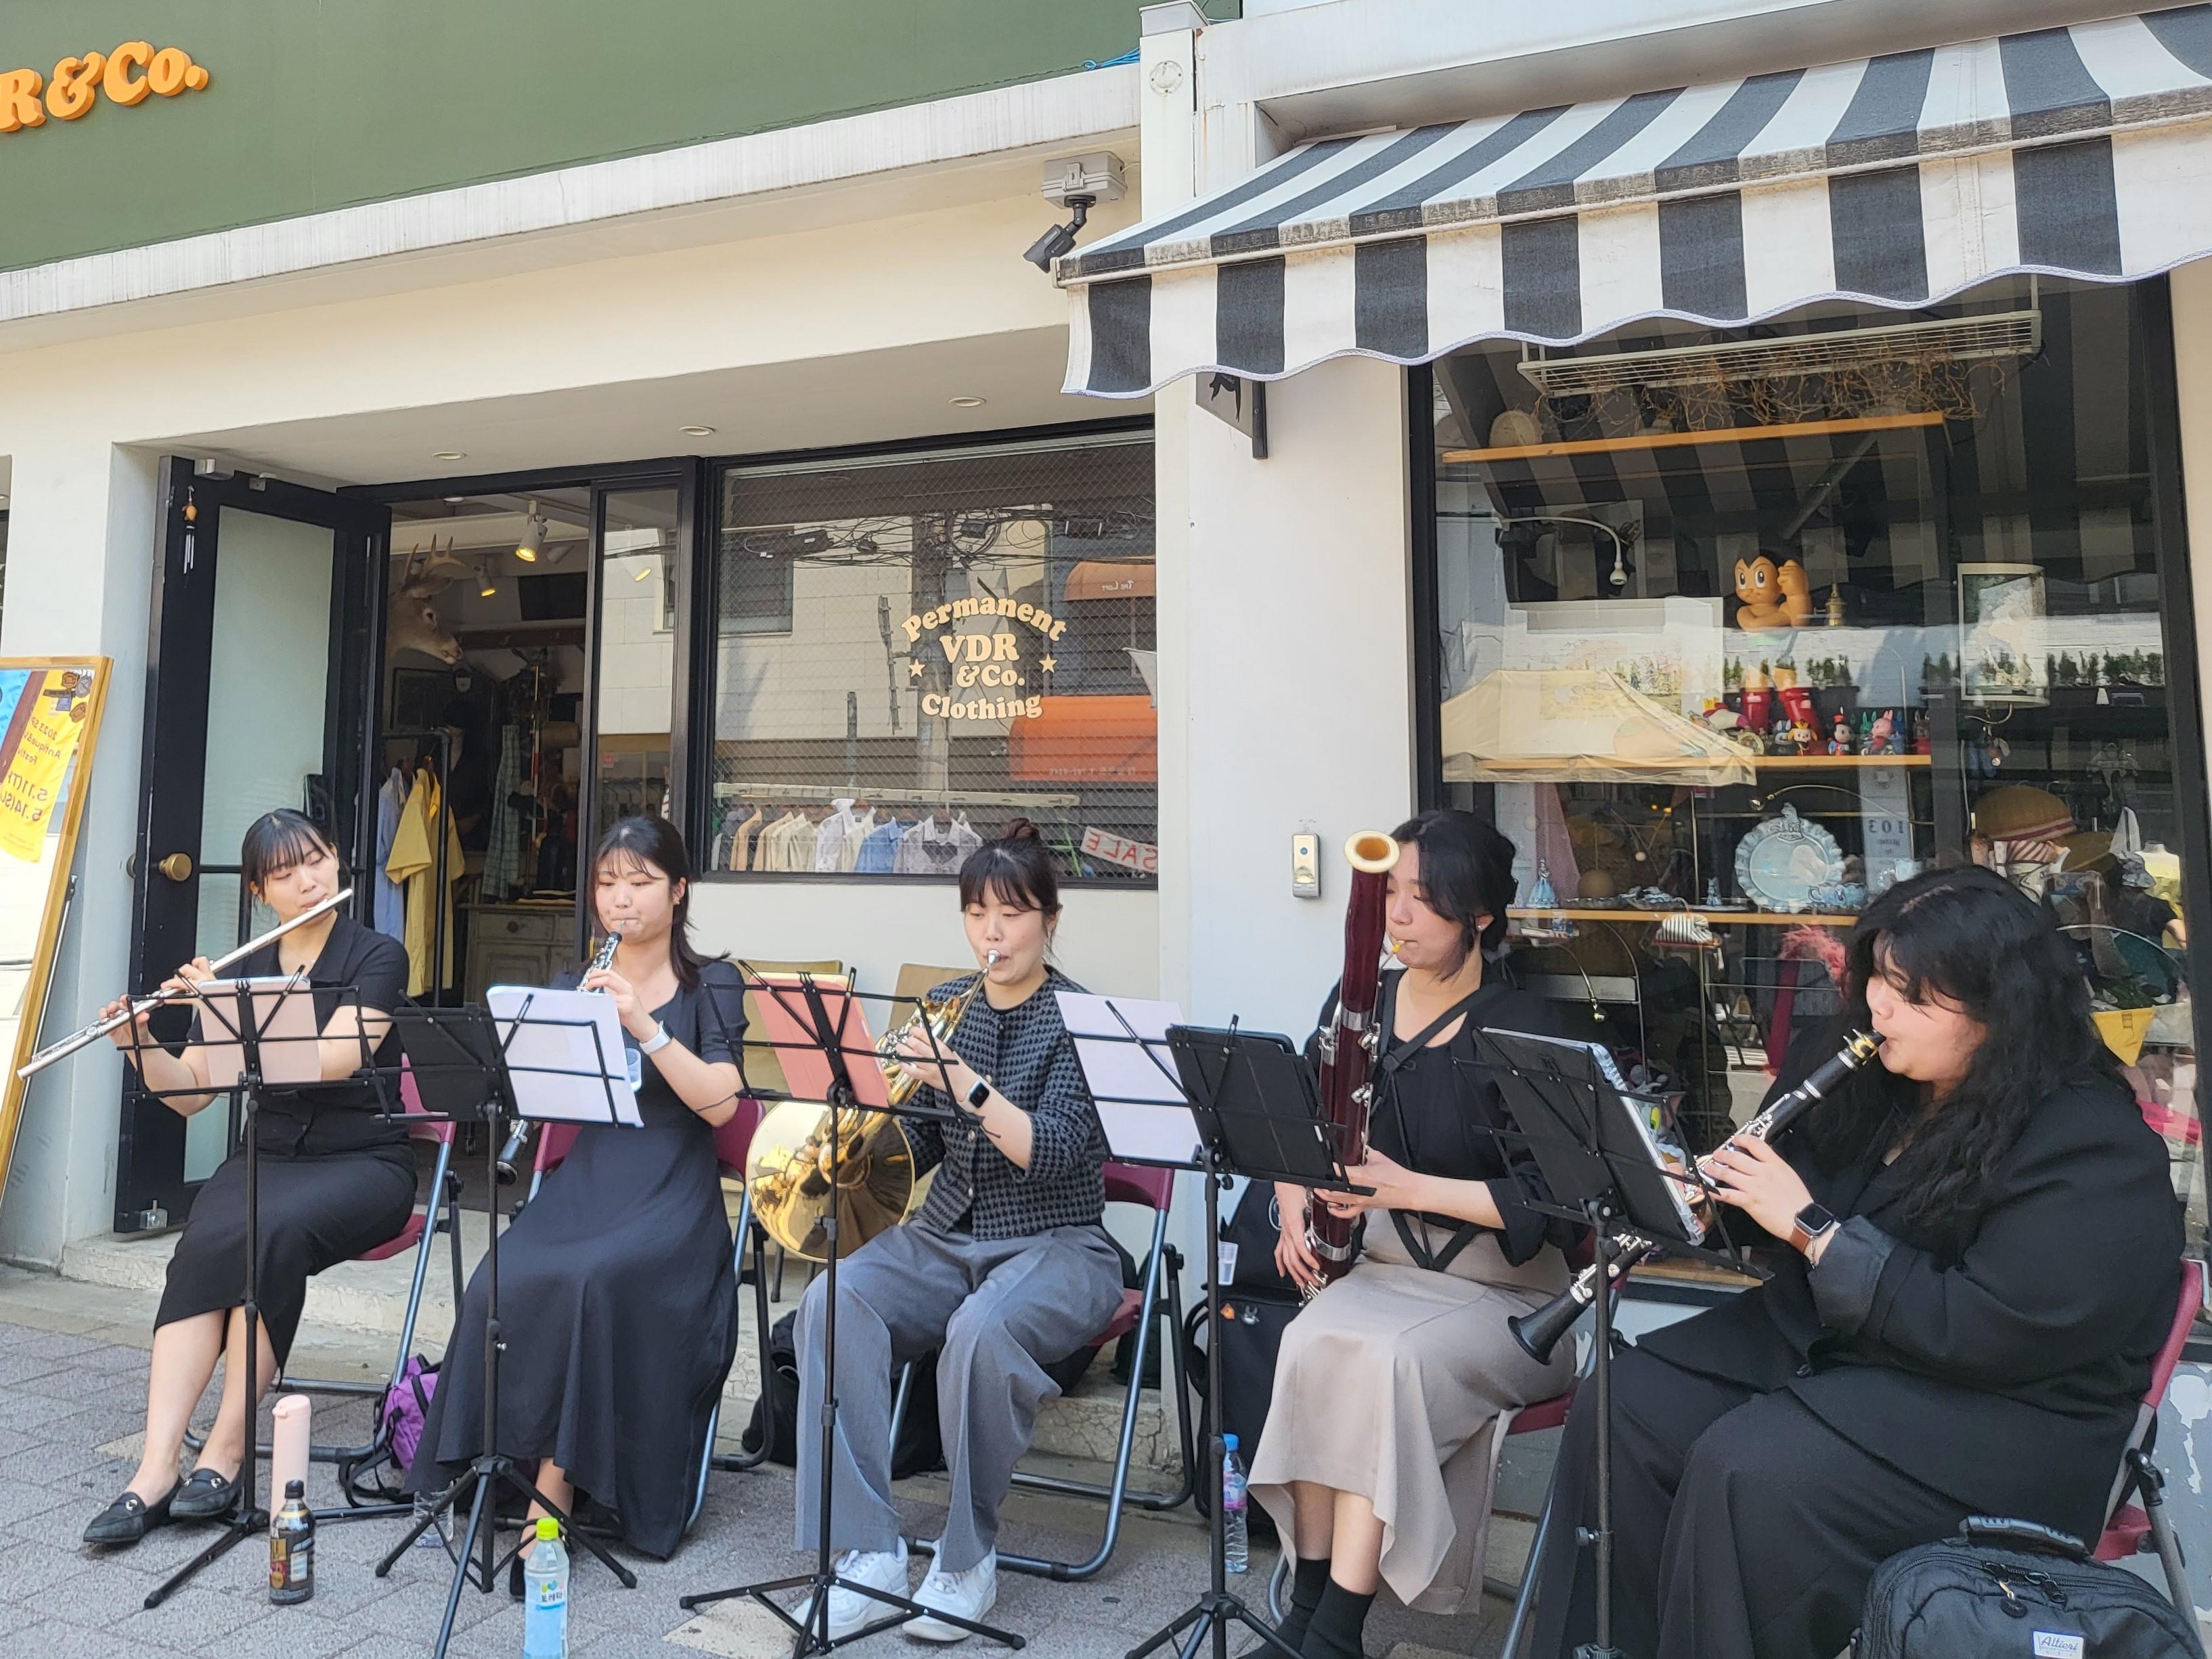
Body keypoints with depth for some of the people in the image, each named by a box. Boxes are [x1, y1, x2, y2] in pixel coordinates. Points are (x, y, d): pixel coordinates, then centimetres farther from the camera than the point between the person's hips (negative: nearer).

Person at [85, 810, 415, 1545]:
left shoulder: (377, 957, -6)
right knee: (205, 1242, -28)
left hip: (363, 1163, -4)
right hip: (267, 1157, 4)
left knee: (272, 1232, -34)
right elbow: (187, 1094, 8)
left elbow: (328, 1063, -20)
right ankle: (155, 1474, -29)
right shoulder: (241, 972, 9)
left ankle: (225, 1454, -23)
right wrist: (140, 1043, -10)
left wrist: (225, 1012, -20)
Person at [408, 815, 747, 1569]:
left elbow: (718, 1103, -11)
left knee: (590, 1280, -32)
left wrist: (644, 1024, -19)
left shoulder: (713, 986, 4)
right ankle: (507, 1461, -13)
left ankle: (558, 1478, -20)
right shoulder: (574, 987, 16)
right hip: (584, 1181, 4)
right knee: (503, 1284, -26)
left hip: (672, 1195, -3)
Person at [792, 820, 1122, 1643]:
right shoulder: (945, 1007, 8)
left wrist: (964, 1081, -30)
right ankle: (869, 1554, -19)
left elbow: (1053, 1154, -19)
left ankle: (969, 1558, -12)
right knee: (832, 1299, -24)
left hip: (1054, 1245, -4)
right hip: (946, 1235, 5)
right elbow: (914, 1147, 10)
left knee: (981, 1328, -35)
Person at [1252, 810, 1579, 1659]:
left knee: (1389, 1360, -32)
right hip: (1385, 1267, 4)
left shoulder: (1522, 1031, -11)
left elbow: (1546, 1198, -16)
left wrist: (1411, 1187, -25)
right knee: (1311, 1344, -26)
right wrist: (1294, 1206, -6)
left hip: (1503, 1288, -4)